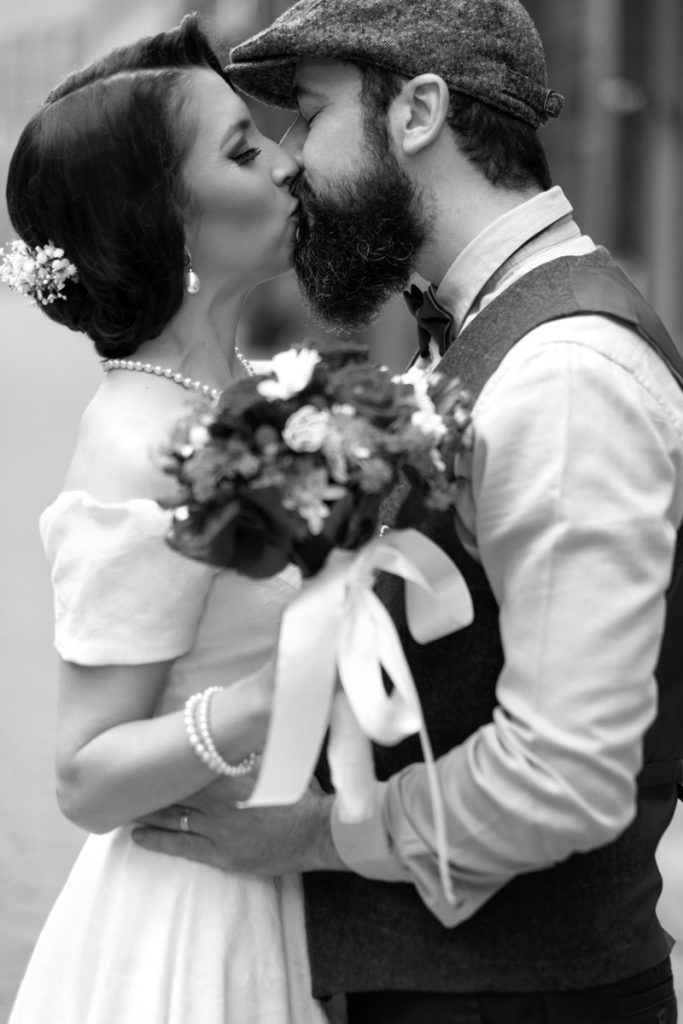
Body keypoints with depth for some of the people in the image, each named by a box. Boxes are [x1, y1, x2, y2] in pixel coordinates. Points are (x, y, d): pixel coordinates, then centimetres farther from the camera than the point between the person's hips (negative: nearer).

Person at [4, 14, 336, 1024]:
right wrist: (267, 705, -35)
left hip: (283, 891, 8)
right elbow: (87, 779, -19)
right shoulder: (140, 455, -22)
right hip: (200, 929, -8)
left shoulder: (247, 385, 1)